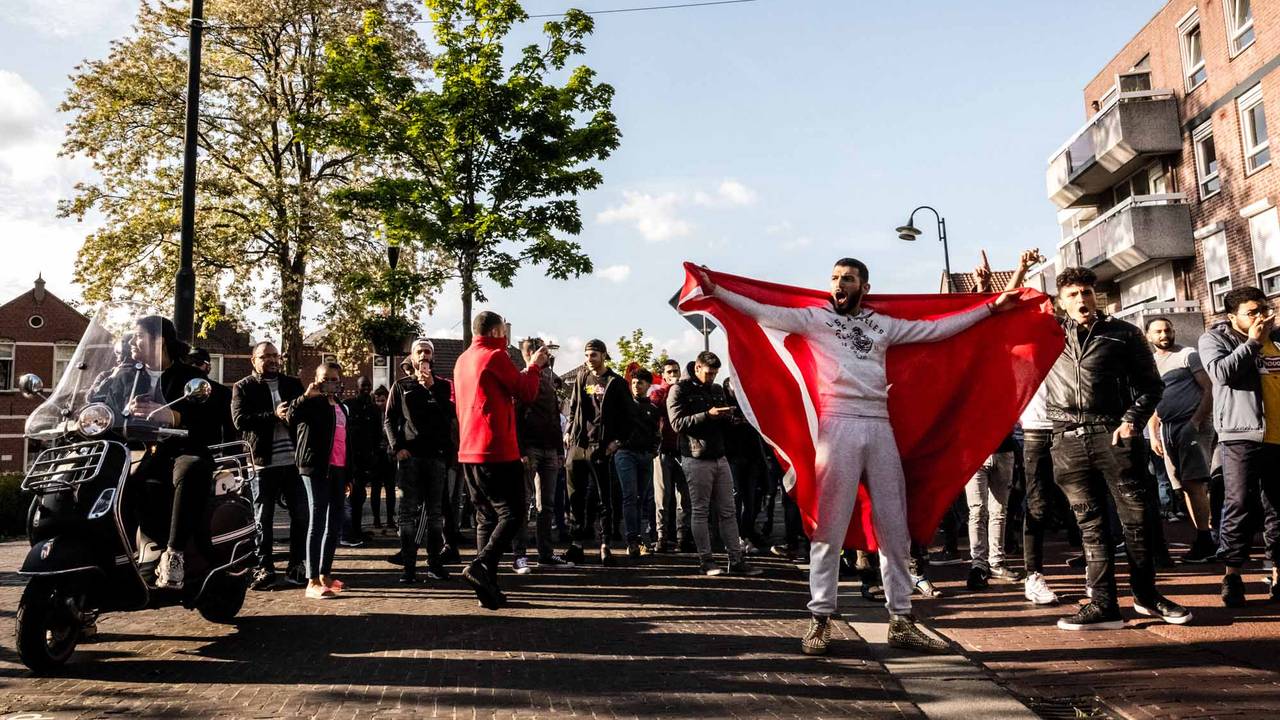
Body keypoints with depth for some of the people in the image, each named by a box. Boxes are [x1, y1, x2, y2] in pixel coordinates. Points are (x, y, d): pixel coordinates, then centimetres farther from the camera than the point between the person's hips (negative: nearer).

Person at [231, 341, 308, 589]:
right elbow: (239, 420, -9)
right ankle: (264, 568, 15)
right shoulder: (243, 387, 5)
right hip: (263, 462, -2)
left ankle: (296, 566, 15)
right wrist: (274, 415, -18)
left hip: (294, 460, 3)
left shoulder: (293, 384, 15)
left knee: (301, 516, 4)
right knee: (264, 520, 5)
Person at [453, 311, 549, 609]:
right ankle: (481, 565, -19)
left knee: (486, 518, 10)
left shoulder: (463, 360, 17)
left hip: (469, 452, 9)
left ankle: (488, 588, 9)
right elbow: (527, 393, -5)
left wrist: (528, 368, 24)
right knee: (512, 514, -3)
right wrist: (535, 366, 12)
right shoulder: (495, 356, -9)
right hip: (496, 450, -9)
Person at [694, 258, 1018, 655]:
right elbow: (764, 312, -2)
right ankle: (821, 619, 5)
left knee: (894, 528, 6)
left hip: (880, 427, 4)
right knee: (829, 527, -2)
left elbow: (936, 328, 19)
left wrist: (990, 307, 19)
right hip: (838, 425, -4)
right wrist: (715, 291, -11)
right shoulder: (814, 318, 7)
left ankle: (901, 620, 14)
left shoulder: (883, 324, 17)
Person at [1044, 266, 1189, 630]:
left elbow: (1151, 384, 7)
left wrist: (1132, 420, -7)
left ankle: (1146, 594, 20)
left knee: (1137, 516, 2)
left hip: (1113, 434, -1)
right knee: (1090, 522, 4)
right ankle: (1103, 604, 6)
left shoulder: (1124, 333, 7)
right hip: (1069, 439, 2)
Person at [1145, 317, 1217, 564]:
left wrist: (1196, 421, -14)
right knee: (1185, 487, 4)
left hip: (1192, 425, -6)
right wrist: (1153, 435, 10)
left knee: (1194, 483, -14)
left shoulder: (1187, 355, 3)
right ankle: (1204, 541, 8)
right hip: (1167, 429, 6)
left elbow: (1210, 389, -5)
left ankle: (1204, 541, -10)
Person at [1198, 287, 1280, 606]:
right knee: (1240, 506, -7)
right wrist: (1252, 343, -11)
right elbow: (1221, 372, -16)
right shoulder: (1216, 338, 3)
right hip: (1243, 435, -5)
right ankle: (1231, 574, -2)